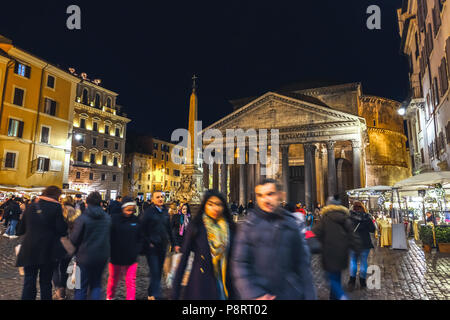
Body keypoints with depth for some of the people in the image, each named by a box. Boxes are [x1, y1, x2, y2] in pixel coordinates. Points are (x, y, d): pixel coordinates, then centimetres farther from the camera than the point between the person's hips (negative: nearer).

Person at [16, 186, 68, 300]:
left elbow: (20, 231, 14)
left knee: (29, 282, 11)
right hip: (48, 252, -3)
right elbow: (62, 230, -13)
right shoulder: (56, 207, -9)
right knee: (45, 282, 11)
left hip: (29, 251, 3)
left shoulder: (31, 207, 6)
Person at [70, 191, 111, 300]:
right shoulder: (107, 218, -2)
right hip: (102, 257, 4)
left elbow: (74, 239, -12)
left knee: (81, 288, 10)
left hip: (85, 257, -3)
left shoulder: (82, 218, -16)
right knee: (96, 285, 18)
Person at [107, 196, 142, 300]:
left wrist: (136, 251, -5)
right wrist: (111, 252, -10)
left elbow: (140, 238, 4)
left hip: (131, 258, 0)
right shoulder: (114, 219, -10)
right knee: (113, 279, 21)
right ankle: (110, 297, 47)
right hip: (115, 257, 0)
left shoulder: (136, 220, -3)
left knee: (131, 282, 3)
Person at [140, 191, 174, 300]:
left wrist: (172, 242, 15)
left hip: (163, 246, 6)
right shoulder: (148, 212, -9)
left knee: (159, 271, 14)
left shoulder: (165, 212, 9)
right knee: (155, 272, -7)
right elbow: (142, 229, -10)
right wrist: (148, 243, -12)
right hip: (152, 247, -6)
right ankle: (155, 295, 3)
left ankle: (152, 293, 30)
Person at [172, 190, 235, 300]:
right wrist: (175, 293, -6)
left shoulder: (229, 228, 0)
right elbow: (184, 258, -6)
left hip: (225, 285, 3)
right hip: (200, 286, -2)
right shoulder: (196, 227, -8)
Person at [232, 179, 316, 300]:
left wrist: (309, 295, 2)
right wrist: (253, 294, -13)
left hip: (291, 294, 2)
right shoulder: (249, 226, -7)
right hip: (260, 294, -2)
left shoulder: (291, 224, 0)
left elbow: (303, 263, 3)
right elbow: (240, 264, -7)